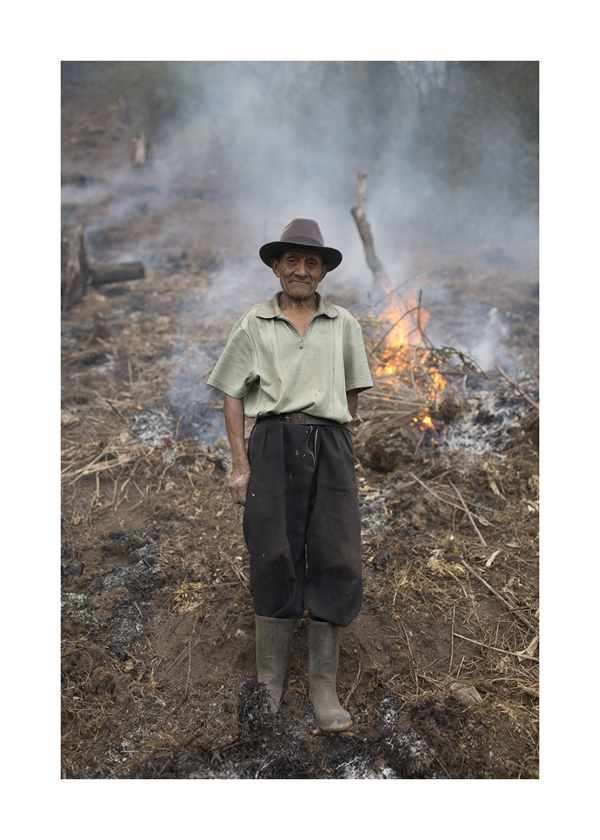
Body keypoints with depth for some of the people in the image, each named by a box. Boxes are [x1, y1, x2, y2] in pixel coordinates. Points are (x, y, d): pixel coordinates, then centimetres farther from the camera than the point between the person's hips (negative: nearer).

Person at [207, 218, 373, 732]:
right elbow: (233, 396, 8)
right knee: (274, 560, -1)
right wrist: (240, 463, -1)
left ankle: (324, 688, 9)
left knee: (335, 562, -2)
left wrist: (336, 446, 12)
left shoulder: (344, 325, 15)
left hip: (330, 447, 2)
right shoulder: (255, 325, 10)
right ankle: (270, 684, 12)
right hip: (273, 444, -1)